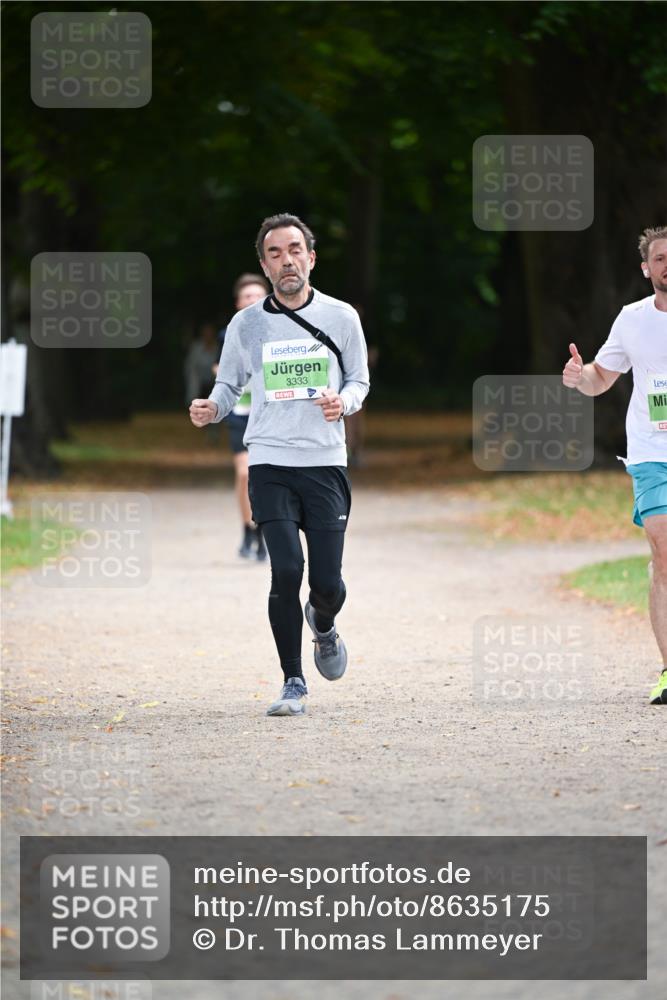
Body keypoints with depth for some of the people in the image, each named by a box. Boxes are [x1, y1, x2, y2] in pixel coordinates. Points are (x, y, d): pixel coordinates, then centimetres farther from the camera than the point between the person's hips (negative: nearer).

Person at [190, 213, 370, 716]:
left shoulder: (341, 317, 5)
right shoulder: (246, 325, 5)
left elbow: (359, 380, 12)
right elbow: (230, 384, 13)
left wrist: (343, 401, -10)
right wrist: (211, 408, -9)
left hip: (326, 464, 0)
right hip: (270, 465, 0)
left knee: (328, 582, -3)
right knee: (286, 570, -14)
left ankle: (323, 625, 35)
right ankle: (293, 683, -1)